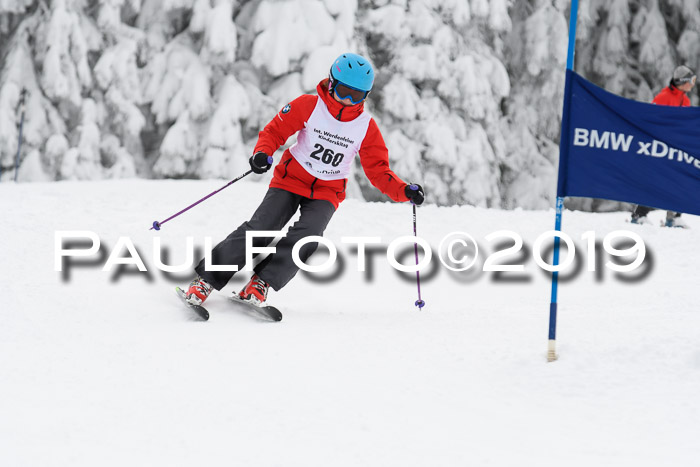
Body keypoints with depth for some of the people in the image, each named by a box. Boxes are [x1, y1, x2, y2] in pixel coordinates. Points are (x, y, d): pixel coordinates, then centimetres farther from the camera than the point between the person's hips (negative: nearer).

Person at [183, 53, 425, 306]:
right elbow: (275, 130, -4)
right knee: (260, 228, -18)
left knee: (306, 236, -26)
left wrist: (405, 191, -17)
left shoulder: (366, 127, -4)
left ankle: (260, 284, -21)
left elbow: (379, 172, 0)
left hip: (326, 193, 1)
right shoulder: (309, 106, -10)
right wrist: (262, 153, -25)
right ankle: (206, 279, -13)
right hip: (291, 181, -1)